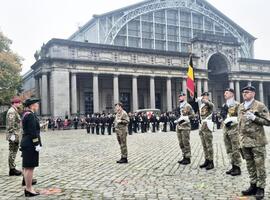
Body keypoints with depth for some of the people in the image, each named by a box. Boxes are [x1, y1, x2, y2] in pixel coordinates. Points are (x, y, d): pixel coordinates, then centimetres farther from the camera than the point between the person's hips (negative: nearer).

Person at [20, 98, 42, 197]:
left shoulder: (27, 114, 15)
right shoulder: (30, 115, -16)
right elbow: (32, 132, -21)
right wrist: (37, 144, -18)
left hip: (26, 143, 11)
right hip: (30, 144, -11)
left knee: (27, 167, 14)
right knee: (30, 167, -4)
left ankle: (28, 188, 22)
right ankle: (29, 189, 3)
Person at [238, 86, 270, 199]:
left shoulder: (260, 106, -6)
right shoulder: (240, 107, 11)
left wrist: (254, 118, -20)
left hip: (257, 141, -6)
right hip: (245, 141, 6)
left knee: (259, 165, 1)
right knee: (250, 165, 14)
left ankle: (260, 188, 12)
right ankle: (253, 186, 25)